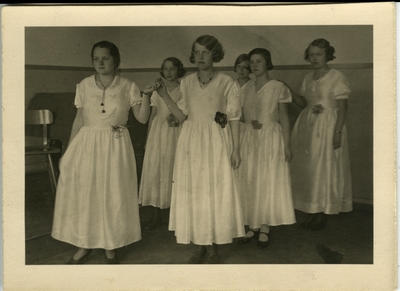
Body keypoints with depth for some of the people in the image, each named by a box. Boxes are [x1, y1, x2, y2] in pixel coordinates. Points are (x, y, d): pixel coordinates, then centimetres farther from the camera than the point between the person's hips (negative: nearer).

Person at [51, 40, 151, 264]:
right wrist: (69, 150, 7)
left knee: (113, 195, 4)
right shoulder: (84, 86, 4)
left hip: (115, 146, -1)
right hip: (87, 144, 2)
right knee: (83, 193, 4)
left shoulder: (128, 87, -1)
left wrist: (146, 94, -14)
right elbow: (79, 120, 8)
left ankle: (111, 247, 20)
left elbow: (142, 118, -2)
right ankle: (84, 246, 21)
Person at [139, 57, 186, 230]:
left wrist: (178, 119, -19)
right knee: (154, 172, -1)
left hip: (176, 133, -3)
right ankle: (156, 217, 6)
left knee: (174, 172, -2)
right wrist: (148, 138, 11)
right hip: (158, 133, 3)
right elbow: (153, 115, 14)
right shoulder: (157, 89, 12)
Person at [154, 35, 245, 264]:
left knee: (215, 192, 2)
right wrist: (165, 95, -3)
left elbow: (234, 119, -3)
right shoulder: (187, 82, 8)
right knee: (192, 193, 6)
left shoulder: (227, 83, -3)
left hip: (216, 143, -4)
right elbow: (182, 116, 5)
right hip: (191, 143, 4)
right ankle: (199, 247, 19)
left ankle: (214, 247, 15)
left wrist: (236, 149, -7)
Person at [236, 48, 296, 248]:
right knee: (248, 182, 5)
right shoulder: (246, 88, 10)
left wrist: (286, 145, -8)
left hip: (271, 138, -4)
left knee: (268, 182, 0)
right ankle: (252, 227, 17)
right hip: (248, 138, 4)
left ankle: (265, 229, 11)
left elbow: (284, 118, -4)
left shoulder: (278, 88, -3)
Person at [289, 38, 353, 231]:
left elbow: (342, 108, -10)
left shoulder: (337, 77, -7)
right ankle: (312, 213, 19)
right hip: (307, 127, 6)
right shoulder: (308, 78, 12)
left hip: (328, 127, -6)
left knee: (325, 169, 0)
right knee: (307, 169, 8)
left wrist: (338, 132, -17)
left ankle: (322, 215, 11)